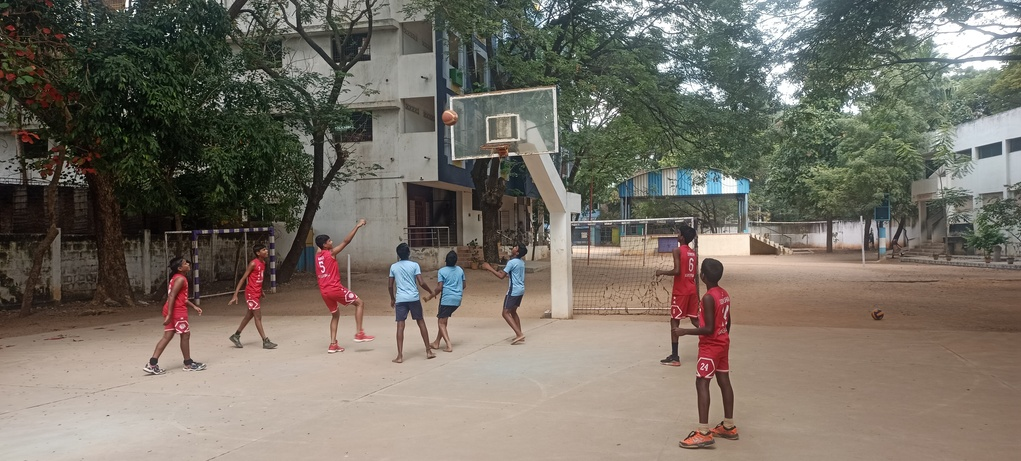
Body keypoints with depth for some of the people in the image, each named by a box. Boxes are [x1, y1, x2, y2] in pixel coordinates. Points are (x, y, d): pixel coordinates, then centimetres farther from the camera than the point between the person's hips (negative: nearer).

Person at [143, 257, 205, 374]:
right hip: (177, 311, -10)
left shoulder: (176, 278, 18)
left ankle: (152, 364, 3)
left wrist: (194, 306, 22)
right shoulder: (180, 279, -14)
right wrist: (169, 314, -26)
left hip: (171, 311, 10)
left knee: (167, 336, 9)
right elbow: (171, 296, -22)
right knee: (185, 335, 3)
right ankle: (188, 364, 13)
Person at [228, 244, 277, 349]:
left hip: (257, 293, 9)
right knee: (258, 317, -6)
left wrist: (261, 291, 23)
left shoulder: (263, 263, 7)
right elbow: (243, 279, -17)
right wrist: (235, 295, -21)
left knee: (249, 316, 17)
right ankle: (265, 342, -5)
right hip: (251, 293, -9)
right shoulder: (253, 264, -17)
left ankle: (236, 336, 31)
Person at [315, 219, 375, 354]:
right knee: (359, 303, 4)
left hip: (324, 291, 8)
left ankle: (333, 345, 17)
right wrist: (357, 226, -13)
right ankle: (359, 334, -2)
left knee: (335, 314, 23)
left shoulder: (318, 256, 12)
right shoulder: (331, 253, -9)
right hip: (335, 288, -8)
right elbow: (346, 241, -14)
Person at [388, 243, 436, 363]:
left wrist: (392, 299, 24)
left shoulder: (393, 267, 7)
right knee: (421, 322, 12)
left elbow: (390, 285, 10)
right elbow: (421, 283, -7)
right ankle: (428, 351, 16)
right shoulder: (414, 265, -1)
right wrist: (431, 291, 8)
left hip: (400, 299, 1)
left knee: (400, 326, -1)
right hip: (414, 298, -1)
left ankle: (400, 356, -5)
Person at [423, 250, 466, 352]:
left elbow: (439, 288, -13)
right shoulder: (460, 270, 8)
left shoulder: (442, 271, -8)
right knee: (443, 320, 20)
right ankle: (436, 343, 25)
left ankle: (449, 346, -12)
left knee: (441, 322, 1)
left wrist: (430, 297, -1)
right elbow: (464, 285, 15)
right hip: (457, 299, 6)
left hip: (447, 299, -6)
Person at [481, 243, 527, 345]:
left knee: (506, 313, -5)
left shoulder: (512, 262, -16)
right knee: (513, 312, 18)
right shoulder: (521, 262, 11)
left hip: (513, 291, -9)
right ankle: (519, 336, 17)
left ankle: (519, 334, -15)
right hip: (520, 290, 9)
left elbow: (501, 276, -16)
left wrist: (489, 268, -10)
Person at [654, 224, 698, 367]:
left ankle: (674, 357, -2)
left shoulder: (677, 250, -11)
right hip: (692, 290, 7)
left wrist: (662, 272, -6)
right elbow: (695, 276, 14)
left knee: (674, 322, -1)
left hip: (680, 291, -7)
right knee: (695, 320, 15)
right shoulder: (694, 253, 12)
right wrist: (697, 295, 19)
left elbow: (676, 271, -22)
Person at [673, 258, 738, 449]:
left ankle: (703, 433, -11)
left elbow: (708, 329, -24)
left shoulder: (708, 298, -23)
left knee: (702, 384, -8)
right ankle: (729, 426, 25)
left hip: (710, 347, -9)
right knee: (724, 382, 15)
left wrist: (685, 331, -18)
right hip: (723, 344, 9)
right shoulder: (724, 294, 5)